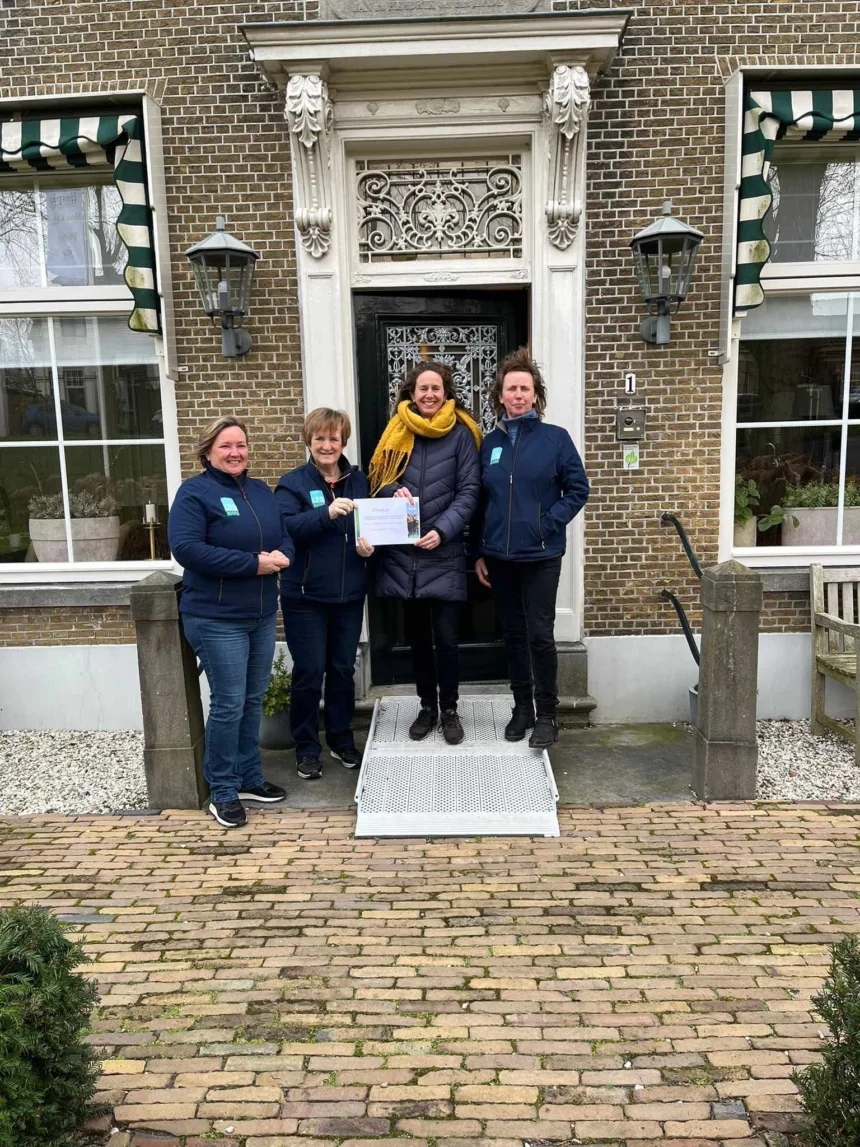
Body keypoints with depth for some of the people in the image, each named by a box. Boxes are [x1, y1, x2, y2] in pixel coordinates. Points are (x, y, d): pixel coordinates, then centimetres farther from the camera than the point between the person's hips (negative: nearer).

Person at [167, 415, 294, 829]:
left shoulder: (261, 491, 13)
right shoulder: (194, 492, -9)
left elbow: (286, 536, 15)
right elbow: (185, 548, -20)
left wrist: (280, 556, -11)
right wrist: (253, 563, -21)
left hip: (263, 615, 7)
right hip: (216, 619, -7)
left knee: (252, 700, 15)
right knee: (228, 704, -4)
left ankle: (249, 778, 29)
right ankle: (222, 791, 12)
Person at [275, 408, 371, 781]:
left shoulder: (358, 480, 8)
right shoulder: (293, 483, -4)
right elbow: (285, 527, -20)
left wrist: (369, 544, -4)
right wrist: (327, 513, -31)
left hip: (350, 594, 4)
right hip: (305, 596, -4)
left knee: (343, 669, 13)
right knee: (309, 673, 1)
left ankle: (341, 740, 30)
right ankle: (307, 749, 17)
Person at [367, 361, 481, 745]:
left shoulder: (460, 434, -1)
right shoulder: (397, 431, 7)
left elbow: (468, 491, -5)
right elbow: (378, 481, 12)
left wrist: (442, 530, -17)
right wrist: (394, 493, -11)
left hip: (444, 554, -3)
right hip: (404, 553, 3)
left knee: (445, 637, -1)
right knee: (417, 634, 13)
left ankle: (449, 710, 18)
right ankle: (427, 706, 28)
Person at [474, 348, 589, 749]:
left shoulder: (555, 438, -2)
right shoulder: (490, 443, 8)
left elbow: (578, 490, 0)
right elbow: (480, 501, 11)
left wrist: (549, 523, -13)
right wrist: (479, 553, 8)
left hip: (541, 556, -4)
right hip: (499, 557, 4)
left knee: (539, 634, -2)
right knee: (513, 633, 12)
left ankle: (547, 714, 12)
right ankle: (522, 706, 26)